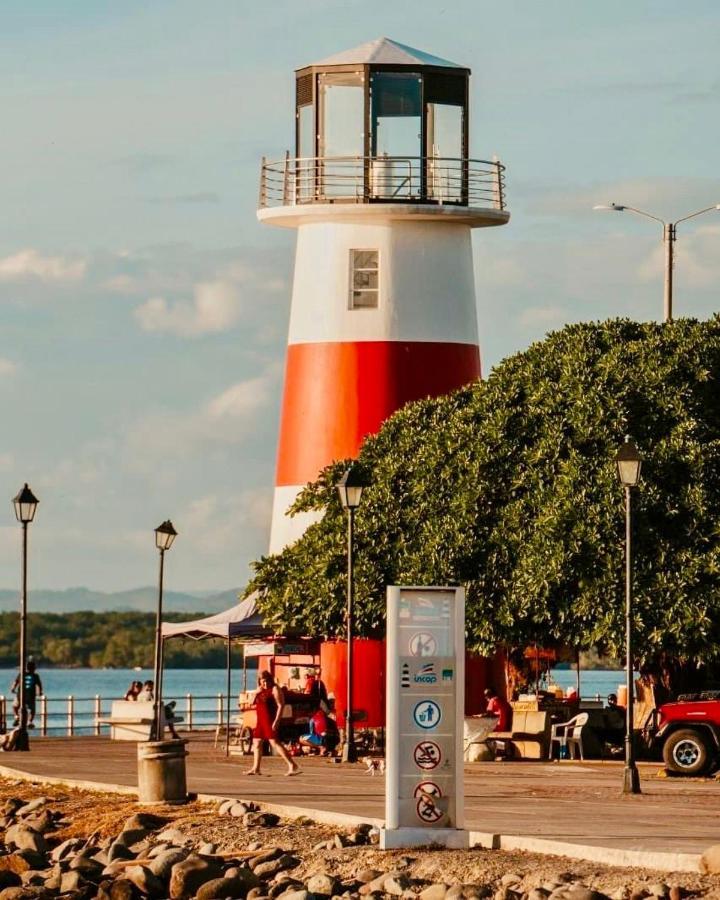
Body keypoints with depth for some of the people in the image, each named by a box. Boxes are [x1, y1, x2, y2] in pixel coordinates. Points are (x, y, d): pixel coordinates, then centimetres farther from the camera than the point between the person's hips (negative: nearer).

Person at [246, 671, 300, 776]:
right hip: (260, 720, 9)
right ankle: (255, 768, 20)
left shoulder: (274, 689, -7)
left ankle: (292, 765, -20)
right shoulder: (260, 690, 17)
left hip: (270, 720, -9)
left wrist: (276, 721, -22)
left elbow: (280, 706, -13)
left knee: (275, 743, -16)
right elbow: (253, 703, 17)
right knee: (256, 743, 12)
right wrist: (256, 693, -1)